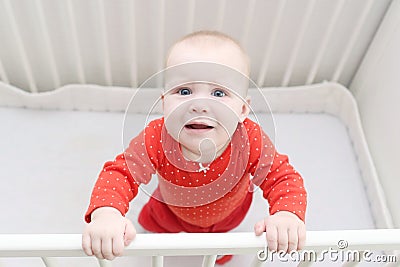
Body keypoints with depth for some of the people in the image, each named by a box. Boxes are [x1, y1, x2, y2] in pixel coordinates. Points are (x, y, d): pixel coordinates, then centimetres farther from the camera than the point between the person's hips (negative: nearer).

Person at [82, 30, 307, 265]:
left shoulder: (252, 142, -41)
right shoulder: (155, 141, -40)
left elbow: (284, 177, -32)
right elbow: (120, 171, -35)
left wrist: (286, 215, -54)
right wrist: (105, 214, -56)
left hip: (228, 211, 1)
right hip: (174, 208, 0)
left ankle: (218, 235, 68)